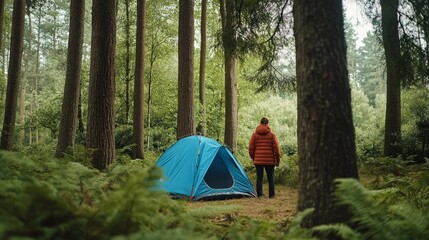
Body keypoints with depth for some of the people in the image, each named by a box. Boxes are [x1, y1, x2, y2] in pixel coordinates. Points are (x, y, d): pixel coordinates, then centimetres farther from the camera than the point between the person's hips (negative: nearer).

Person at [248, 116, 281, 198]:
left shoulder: (255, 134, 3)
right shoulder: (272, 134, -2)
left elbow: (251, 148, 3)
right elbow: (276, 148, -3)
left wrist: (253, 158, 16)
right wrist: (277, 160, 5)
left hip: (258, 160, 1)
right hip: (269, 160, -1)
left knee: (259, 177, 6)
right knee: (270, 178, 8)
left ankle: (259, 194, 8)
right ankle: (271, 194, 11)